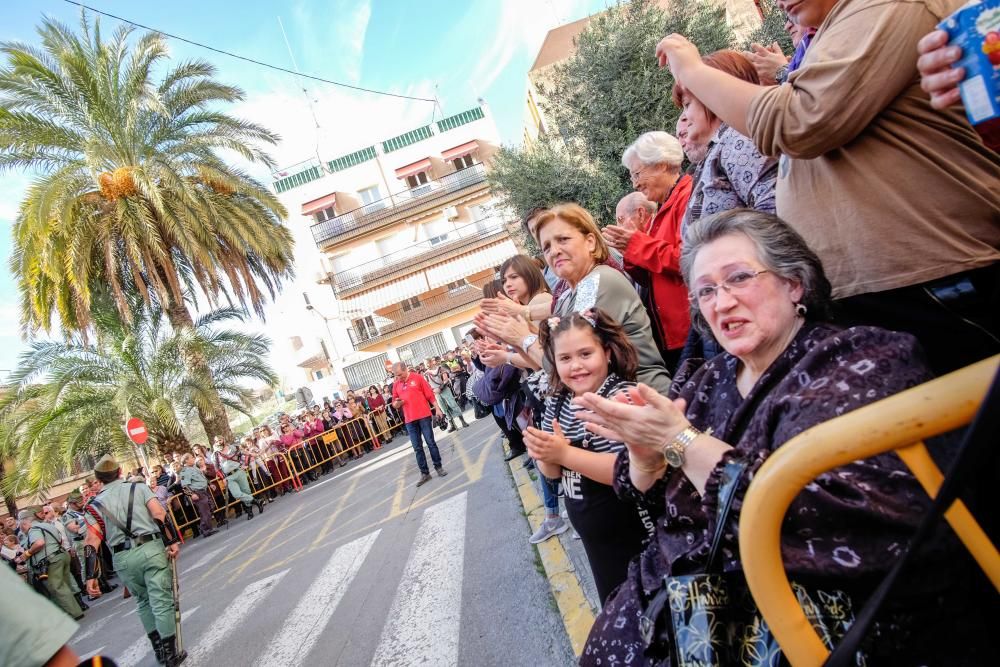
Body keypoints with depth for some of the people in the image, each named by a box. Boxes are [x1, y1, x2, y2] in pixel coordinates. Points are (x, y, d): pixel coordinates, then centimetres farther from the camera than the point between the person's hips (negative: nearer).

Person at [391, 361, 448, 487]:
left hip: (424, 416, -3)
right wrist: (397, 403, -10)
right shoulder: (396, 384, 7)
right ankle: (424, 473, 14)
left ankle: (438, 467, 18)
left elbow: (430, 394, -2)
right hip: (410, 420, 4)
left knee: (430, 442, 3)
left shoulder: (417, 377, -3)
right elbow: (394, 404, 13)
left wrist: (437, 408, -6)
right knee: (417, 448, 6)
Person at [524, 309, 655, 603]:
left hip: (635, 538, -7)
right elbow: (552, 472, 4)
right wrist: (544, 455, -18)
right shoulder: (557, 403, -1)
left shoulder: (623, 395, -22)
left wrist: (564, 453, -32)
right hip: (594, 536, 7)